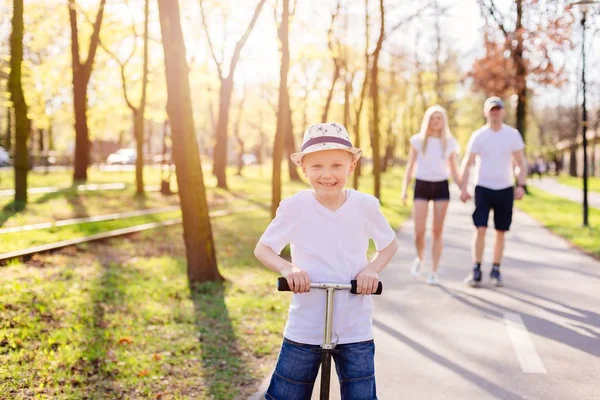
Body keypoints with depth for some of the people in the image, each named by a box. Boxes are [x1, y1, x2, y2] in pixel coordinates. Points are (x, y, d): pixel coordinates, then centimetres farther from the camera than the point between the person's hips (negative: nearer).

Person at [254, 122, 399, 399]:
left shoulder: (366, 206, -6)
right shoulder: (294, 207, -9)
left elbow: (389, 244, 10)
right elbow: (262, 248, 1)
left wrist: (373, 269, -10)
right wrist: (287, 268, -19)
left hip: (355, 328, 1)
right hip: (304, 328, 0)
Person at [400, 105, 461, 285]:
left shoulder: (449, 143, 6)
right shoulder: (418, 140, 2)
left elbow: (453, 169, 11)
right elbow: (410, 166, 4)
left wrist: (462, 189, 0)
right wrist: (404, 189, -5)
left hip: (441, 186, 1)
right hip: (422, 185, -1)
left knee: (437, 231, 2)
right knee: (419, 231, -8)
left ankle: (434, 272, 8)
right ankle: (419, 258, 23)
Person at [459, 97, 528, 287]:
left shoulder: (513, 134, 1)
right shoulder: (478, 136, -2)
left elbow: (521, 162, 6)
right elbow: (467, 164, 0)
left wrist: (521, 185, -6)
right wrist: (464, 189, -8)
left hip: (505, 189, 1)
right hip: (483, 188, -1)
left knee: (500, 232, 6)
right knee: (480, 229, -11)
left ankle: (496, 270, 16)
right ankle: (476, 270, -5)